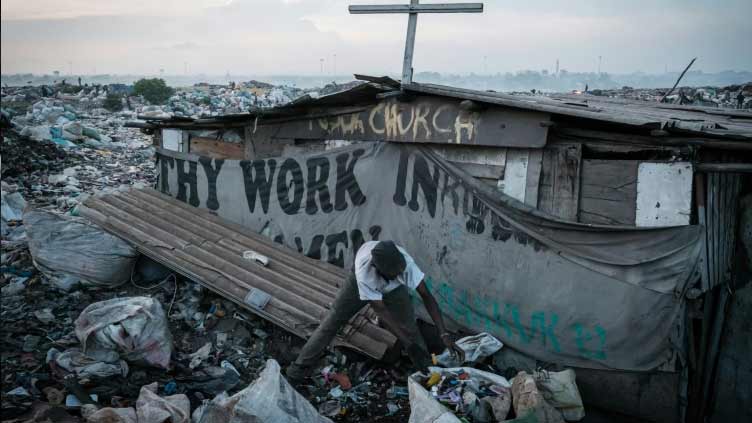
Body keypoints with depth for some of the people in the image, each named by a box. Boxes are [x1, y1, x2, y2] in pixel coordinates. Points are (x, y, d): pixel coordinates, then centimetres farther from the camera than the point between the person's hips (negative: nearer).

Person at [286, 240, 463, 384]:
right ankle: (299, 370, 8)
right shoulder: (364, 272, -45)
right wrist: (409, 342, -38)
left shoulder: (405, 262, -42)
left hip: (394, 288, 1)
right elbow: (381, 310, -37)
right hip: (364, 283, -1)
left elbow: (426, 296, -35)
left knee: (410, 328, -11)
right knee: (331, 323, -4)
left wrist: (444, 334, -41)